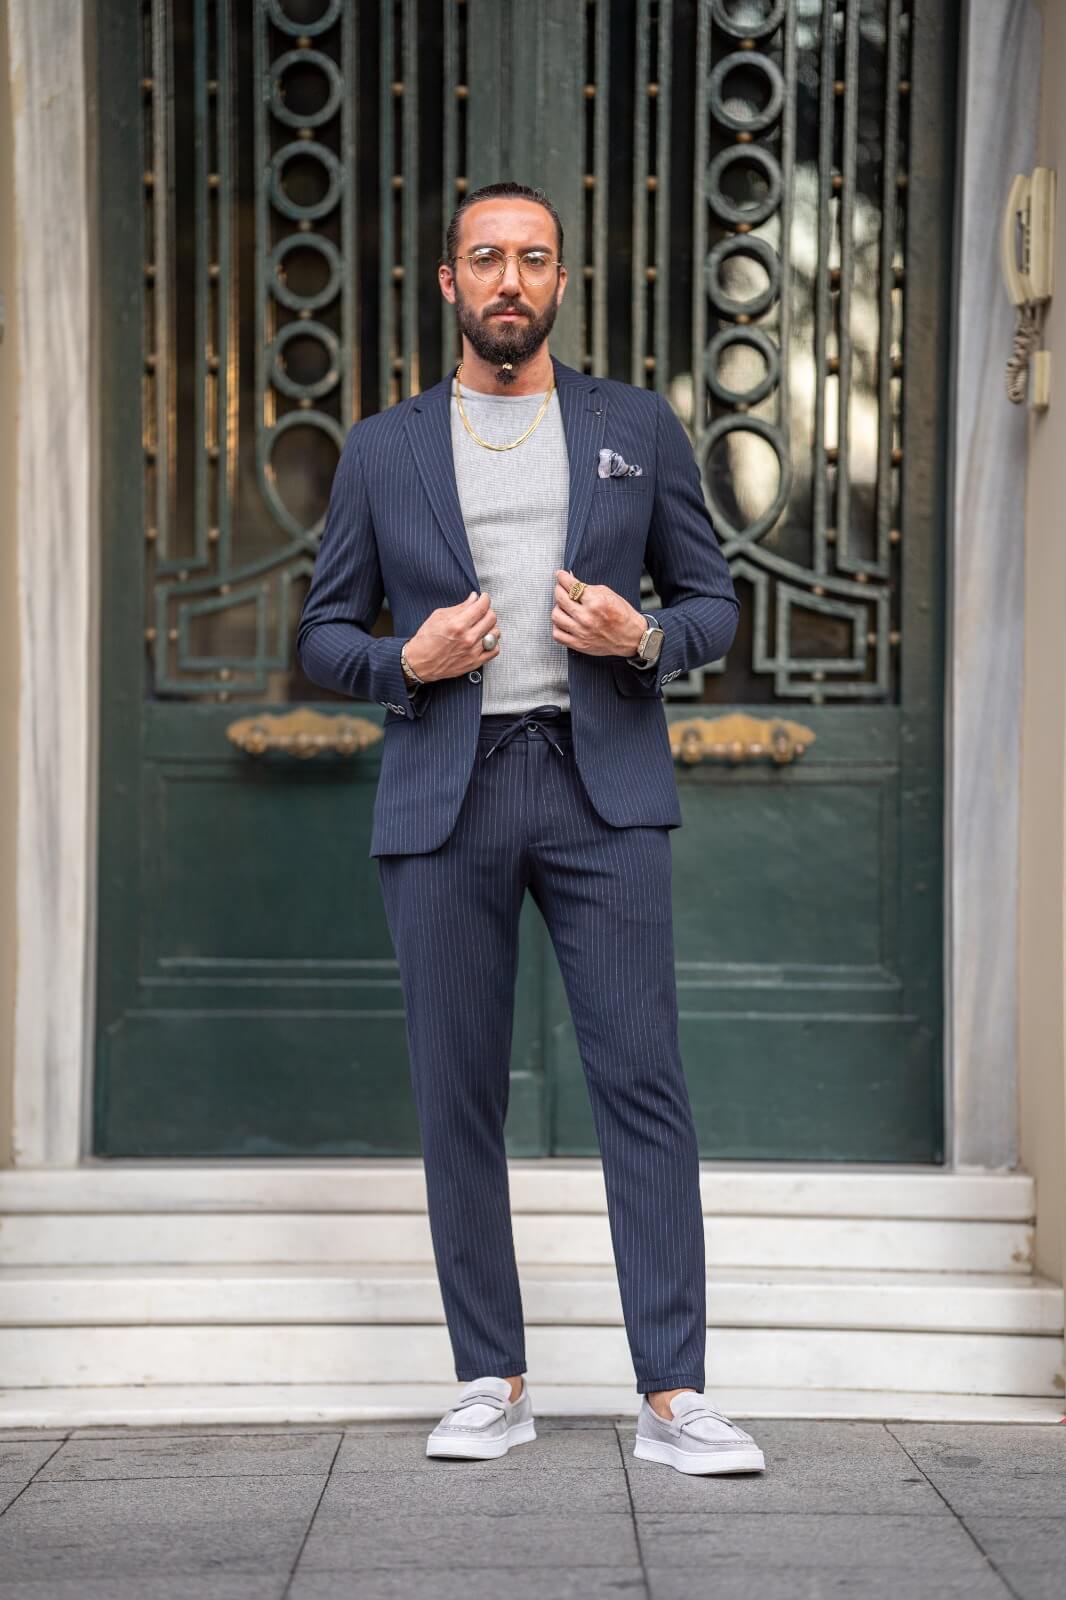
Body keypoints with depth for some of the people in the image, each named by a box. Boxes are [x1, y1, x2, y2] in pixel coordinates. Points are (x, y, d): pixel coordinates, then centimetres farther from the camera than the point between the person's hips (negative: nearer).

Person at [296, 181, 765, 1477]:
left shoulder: (638, 427, 11)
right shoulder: (382, 451, 11)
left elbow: (712, 603, 12)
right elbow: (322, 635, 12)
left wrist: (645, 638, -10)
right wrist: (406, 661, -8)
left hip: (602, 786, -1)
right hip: (443, 796, 1)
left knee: (642, 1079, -7)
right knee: (457, 1094, 2)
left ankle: (672, 1397, -4)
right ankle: (492, 1385, 13)